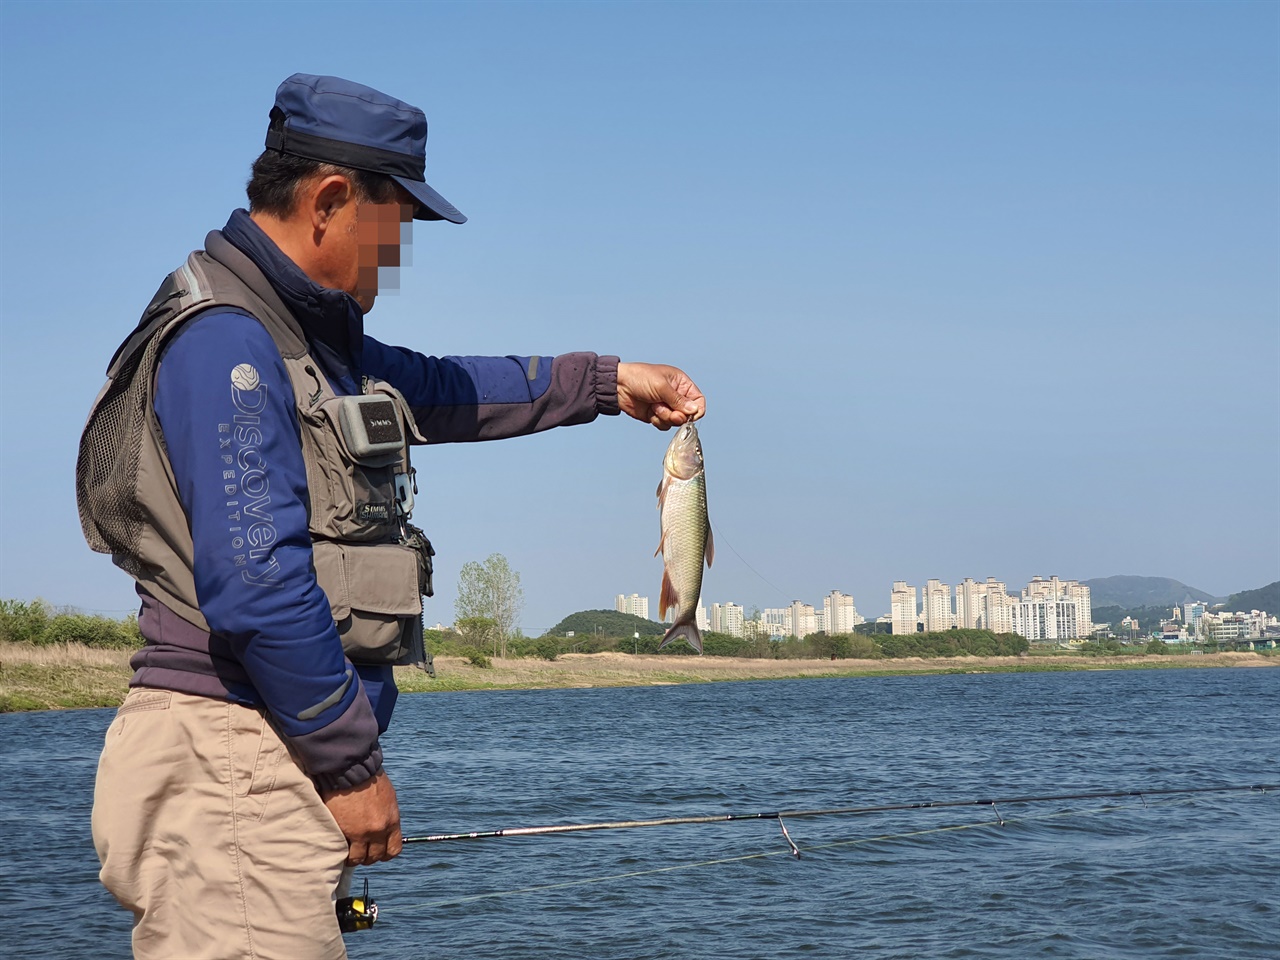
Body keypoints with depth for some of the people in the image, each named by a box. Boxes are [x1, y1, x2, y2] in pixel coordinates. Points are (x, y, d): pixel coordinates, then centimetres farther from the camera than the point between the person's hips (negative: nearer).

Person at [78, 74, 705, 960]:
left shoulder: (308, 335, 18)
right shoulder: (226, 340, -15)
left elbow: (436, 390, 37)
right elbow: (255, 583, -22)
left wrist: (605, 382, 38)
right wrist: (353, 763, -16)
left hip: (272, 770, 10)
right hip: (230, 763, -10)